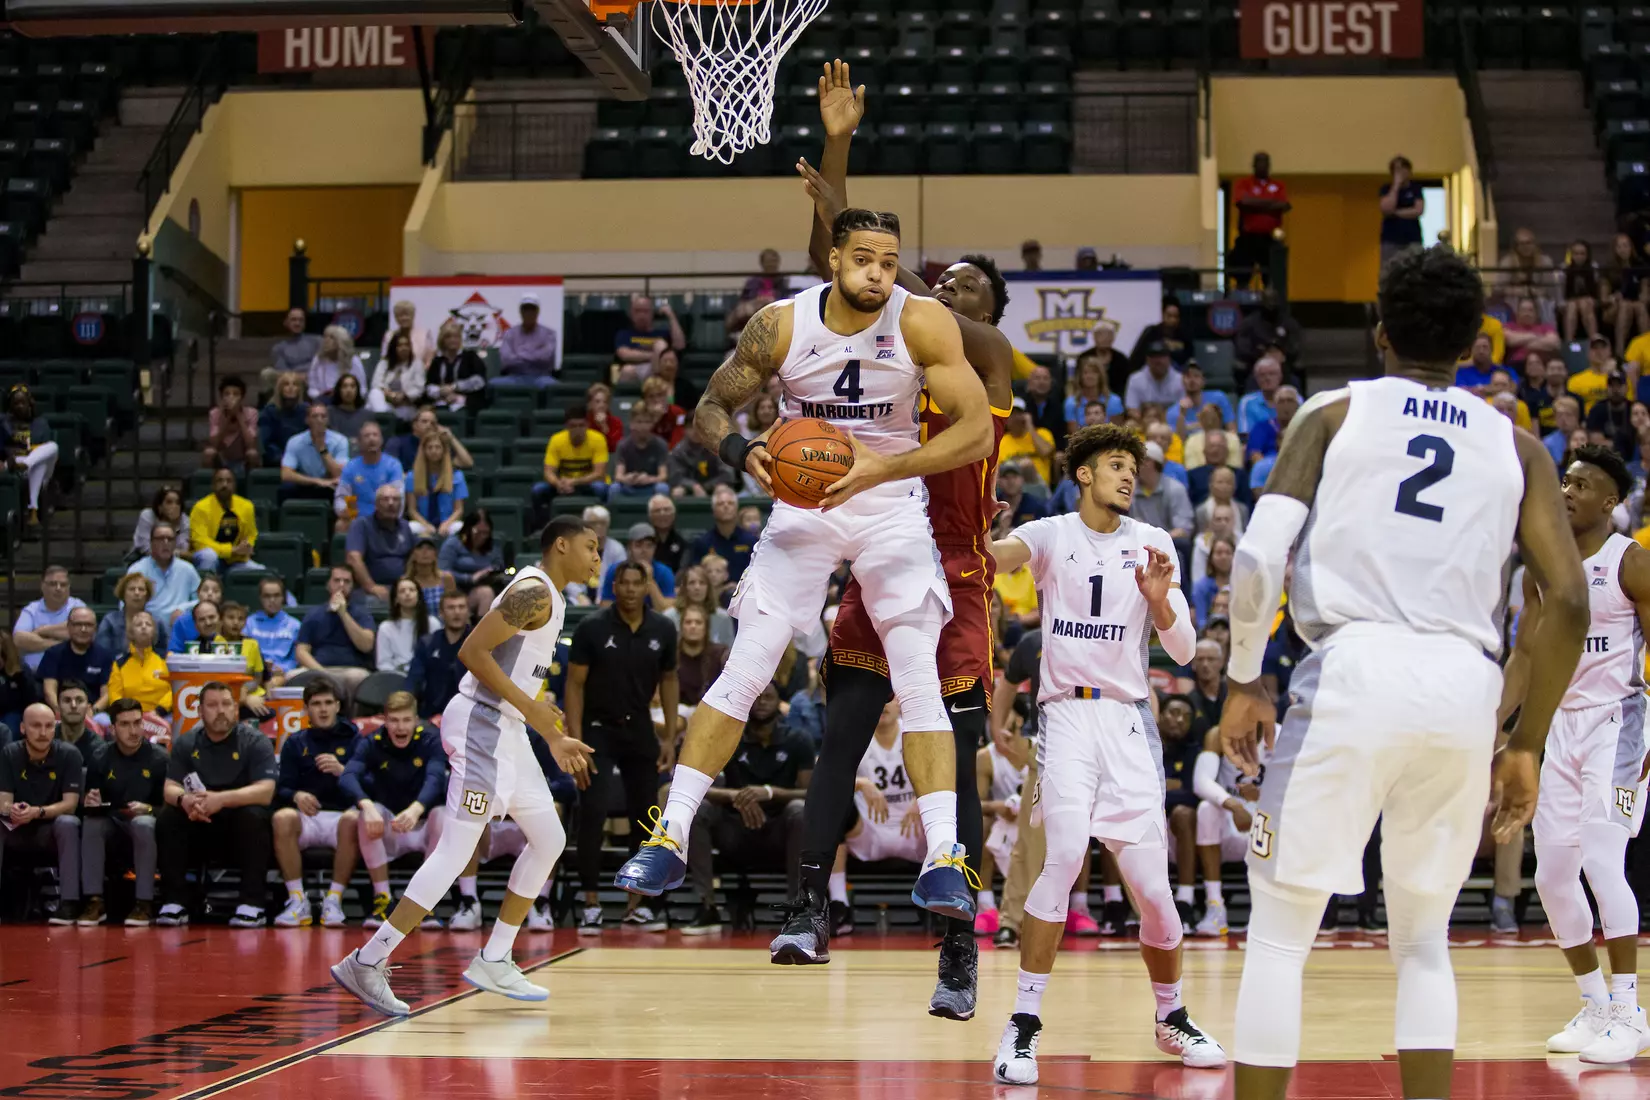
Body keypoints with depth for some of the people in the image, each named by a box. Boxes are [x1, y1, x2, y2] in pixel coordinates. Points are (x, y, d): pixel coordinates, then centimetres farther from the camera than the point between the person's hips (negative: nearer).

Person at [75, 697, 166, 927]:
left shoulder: (159, 758, -8)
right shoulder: (100, 759, -1)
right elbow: (89, 804, 3)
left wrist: (148, 809, -27)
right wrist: (90, 803, -21)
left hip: (146, 820, -2)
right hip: (112, 824, 3)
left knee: (143, 824, -37)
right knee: (91, 823, -30)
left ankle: (144, 903, -30)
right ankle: (94, 901, -26)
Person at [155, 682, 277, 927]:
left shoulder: (256, 741, -8)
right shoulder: (186, 743, 2)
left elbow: (265, 792, -20)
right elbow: (170, 789, -6)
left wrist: (221, 799, -36)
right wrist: (184, 800, -32)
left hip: (240, 833, -3)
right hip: (199, 832, 3)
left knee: (253, 815, -33)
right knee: (167, 817, -23)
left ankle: (252, 905, -31)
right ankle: (173, 903, -20)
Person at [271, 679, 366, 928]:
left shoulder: (354, 740, 12)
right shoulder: (295, 743, 17)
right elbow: (282, 788, 8)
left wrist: (342, 771, -24)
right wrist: (296, 796, -16)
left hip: (341, 815, -1)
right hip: (307, 816, 1)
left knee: (353, 820, -37)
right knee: (282, 818, -33)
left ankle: (334, 900, -27)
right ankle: (297, 901, -27)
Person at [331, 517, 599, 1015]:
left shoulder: (547, 597, 18)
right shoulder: (534, 592, -13)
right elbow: (472, 651, -21)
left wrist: (555, 739, 25)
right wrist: (529, 707, -20)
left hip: (505, 731, 11)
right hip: (482, 725, -11)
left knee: (548, 839, 13)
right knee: (455, 853, -13)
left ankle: (494, 961, 16)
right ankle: (366, 964, -12)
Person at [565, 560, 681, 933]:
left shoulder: (663, 630, -1)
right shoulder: (592, 628, -11)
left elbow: (668, 681, 10)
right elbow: (575, 684, -8)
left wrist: (670, 737, 5)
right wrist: (576, 741, -15)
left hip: (640, 730, 4)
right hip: (598, 729, -4)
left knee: (645, 817, 4)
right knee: (593, 815, -13)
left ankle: (637, 905, 15)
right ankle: (590, 905, -7)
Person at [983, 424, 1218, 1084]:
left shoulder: (1153, 545, 7)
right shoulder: (1051, 535, 2)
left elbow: (1183, 651, 3)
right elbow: (995, 556, -21)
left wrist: (1159, 600, -18)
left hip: (1130, 719, 2)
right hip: (1067, 714, -2)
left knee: (1153, 886, 1)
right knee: (1065, 856, -23)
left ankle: (1172, 1018, 25)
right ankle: (1023, 1025, -18)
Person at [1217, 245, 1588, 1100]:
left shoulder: (1334, 413, 8)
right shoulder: (1516, 445, 15)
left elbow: (1259, 555, -5)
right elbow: (1568, 604, 6)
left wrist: (1244, 681, 7)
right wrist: (1526, 744, 13)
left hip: (1355, 671, -3)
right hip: (1464, 687, 3)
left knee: (1279, 932, 8)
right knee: (1424, 940, 18)